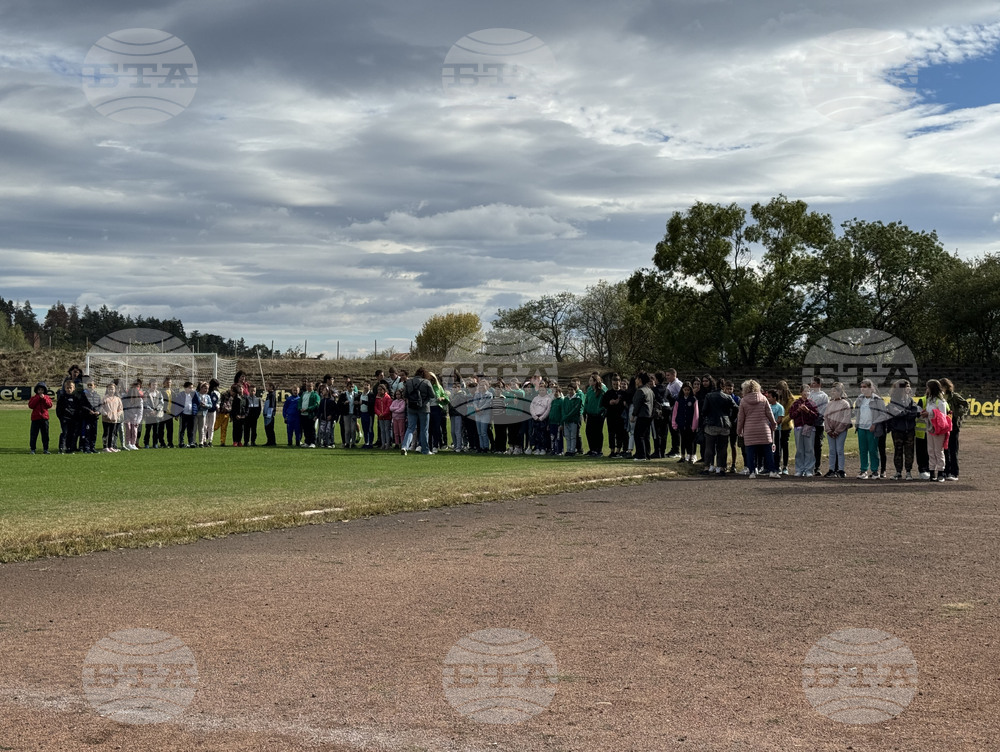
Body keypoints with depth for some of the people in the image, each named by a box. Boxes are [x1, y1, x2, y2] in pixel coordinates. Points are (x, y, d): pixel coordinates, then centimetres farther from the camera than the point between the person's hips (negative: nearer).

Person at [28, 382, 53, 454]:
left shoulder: (47, 397, 10)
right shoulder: (33, 397, 7)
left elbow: (50, 405, -5)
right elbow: (30, 405, -9)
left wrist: (44, 398, -12)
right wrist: (38, 398, -11)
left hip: (44, 418, 1)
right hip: (35, 418, -1)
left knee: (45, 435, 4)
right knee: (33, 435, 1)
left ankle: (45, 449, 10)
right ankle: (32, 449, 8)